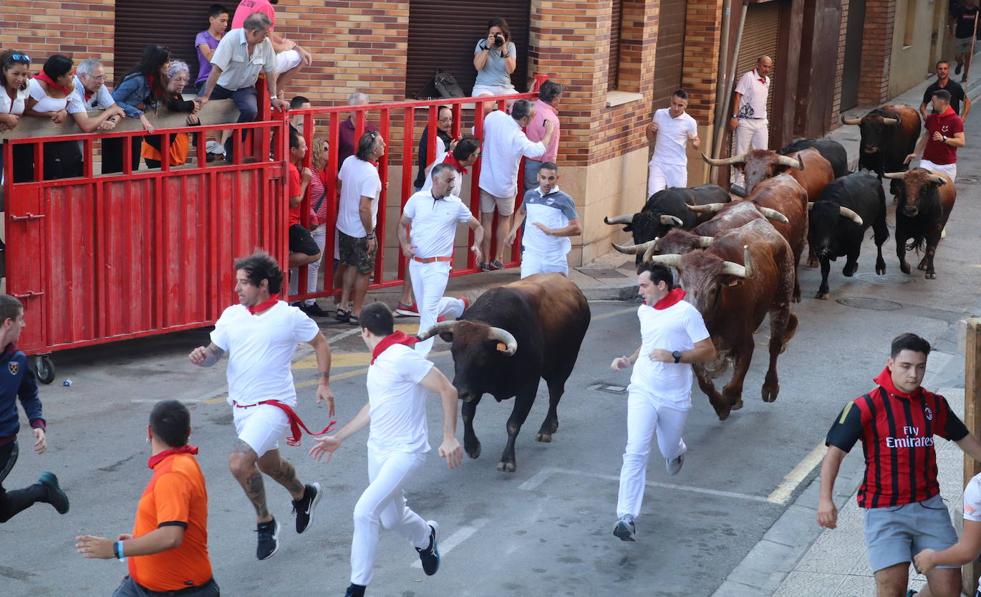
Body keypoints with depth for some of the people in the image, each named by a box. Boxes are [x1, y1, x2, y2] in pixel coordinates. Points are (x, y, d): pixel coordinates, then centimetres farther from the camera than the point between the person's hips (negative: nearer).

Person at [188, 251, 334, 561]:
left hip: (273, 404, -7)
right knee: (268, 464, 24)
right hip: (241, 405, 7)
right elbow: (214, 353, 6)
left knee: (239, 462, -23)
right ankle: (303, 495, 55)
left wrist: (324, 383, -4)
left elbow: (320, 342, 1)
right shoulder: (231, 315, 1)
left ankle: (265, 521, -2)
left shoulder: (290, 316, -12)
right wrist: (202, 355, -17)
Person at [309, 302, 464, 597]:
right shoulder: (378, 362, 9)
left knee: (365, 512, -18)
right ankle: (426, 537, 53)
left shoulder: (402, 357, -19)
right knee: (391, 518, 20)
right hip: (378, 450, 9)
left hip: (405, 452, -9)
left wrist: (449, 437, -23)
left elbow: (448, 390, -19)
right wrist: (338, 438, 23)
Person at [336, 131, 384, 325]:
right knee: (364, 272, 10)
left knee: (351, 266, 23)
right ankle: (356, 313, 19)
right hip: (361, 231, -7)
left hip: (343, 226, 7)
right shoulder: (370, 173, -27)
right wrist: (370, 235, -19)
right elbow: (364, 208, -28)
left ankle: (343, 307, 26)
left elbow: (340, 184, 13)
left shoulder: (349, 162, -4)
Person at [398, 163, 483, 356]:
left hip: (438, 265, -3)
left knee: (428, 310, -11)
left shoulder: (456, 205, -4)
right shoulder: (417, 199, -2)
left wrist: (477, 245, -12)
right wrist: (404, 245, -10)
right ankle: (460, 306, 44)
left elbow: (477, 227, 8)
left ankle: (420, 355, -5)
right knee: (425, 308, 16)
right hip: (416, 263, 3)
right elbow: (403, 224, 9)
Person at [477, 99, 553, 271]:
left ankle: (486, 261, 13)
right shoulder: (518, 137, -25)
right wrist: (549, 133, -12)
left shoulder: (494, 117, -12)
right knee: (505, 218, 19)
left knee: (486, 219, 11)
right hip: (505, 185, -3)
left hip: (486, 180, 3)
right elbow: (538, 151, -25)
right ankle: (498, 258, 19)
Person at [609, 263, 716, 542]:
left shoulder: (685, 312, -13)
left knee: (668, 450, 18)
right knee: (635, 453, -12)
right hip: (642, 392, 3)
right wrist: (629, 360, 8)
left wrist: (675, 357, -24)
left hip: (674, 398, -3)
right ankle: (627, 517, -14)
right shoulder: (643, 311, 6)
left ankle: (676, 450, 57)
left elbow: (708, 351, -12)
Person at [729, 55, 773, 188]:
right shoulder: (748, 77, -7)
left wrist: (766, 120, 17)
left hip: (761, 122, 7)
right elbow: (737, 96, -10)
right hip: (746, 121, -7)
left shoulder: (767, 80, 14)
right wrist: (734, 116, -17)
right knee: (741, 152, -1)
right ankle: (738, 181, 4)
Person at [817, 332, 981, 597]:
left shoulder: (935, 404, 8)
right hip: (885, 510, -4)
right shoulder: (866, 407, -8)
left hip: (929, 505, 4)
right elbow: (835, 452, -11)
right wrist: (825, 498, -23)